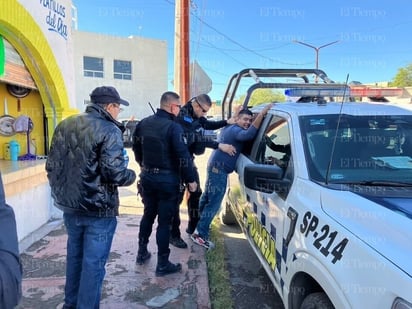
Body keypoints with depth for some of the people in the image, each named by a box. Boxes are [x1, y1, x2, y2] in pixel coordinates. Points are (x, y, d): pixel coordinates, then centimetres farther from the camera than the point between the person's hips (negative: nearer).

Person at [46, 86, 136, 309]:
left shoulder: (64, 125, 7)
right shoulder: (109, 130, -15)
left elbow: (51, 165, 11)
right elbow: (114, 172, -24)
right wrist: (131, 175, -3)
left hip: (69, 205, 8)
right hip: (98, 209, -7)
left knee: (74, 256, 23)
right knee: (93, 263, 5)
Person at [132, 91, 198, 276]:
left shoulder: (143, 123, 5)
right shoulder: (173, 127, -17)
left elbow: (136, 149, 15)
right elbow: (183, 156, -19)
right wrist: (191, 179, -9)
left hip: (147, 177, 7)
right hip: (167, 179, -6)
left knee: (148, 214, 22)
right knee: (164, 221, 2)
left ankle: (142, 253, 33)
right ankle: (163, 264, 12)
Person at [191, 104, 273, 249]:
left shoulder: (229, 128, 14)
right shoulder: (236, 130, -17)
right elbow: (249, 134, -39)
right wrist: (262, 114, -41)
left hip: (215, 165, 11)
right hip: (219, 168, -11)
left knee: (207, 196, 22)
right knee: (214, 202, -8)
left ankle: (199, 224, 37)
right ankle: (200, 234, -4)